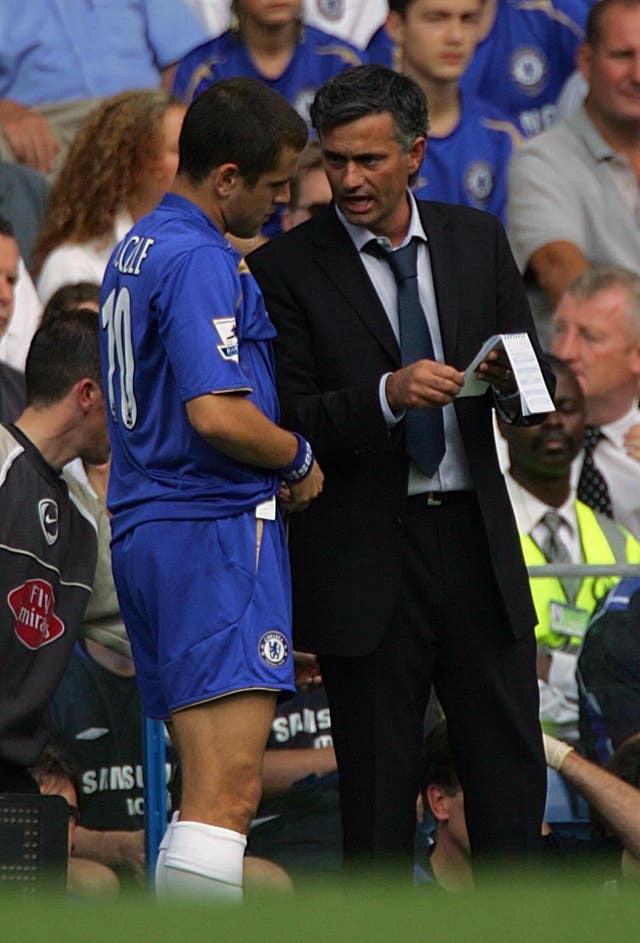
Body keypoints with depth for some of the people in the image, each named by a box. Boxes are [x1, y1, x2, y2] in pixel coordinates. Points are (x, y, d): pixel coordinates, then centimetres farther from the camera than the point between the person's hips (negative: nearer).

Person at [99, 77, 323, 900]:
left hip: (143, 526, 10)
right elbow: (217, 413, -24)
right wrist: (300, 459, -6)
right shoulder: (201, 262, -14)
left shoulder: (135, 250, 17)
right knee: (227, 796, -15)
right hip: (215, 531, -10)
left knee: (208, 790, 12)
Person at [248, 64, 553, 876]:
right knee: (377, 782, 3)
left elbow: (532, 379, 12)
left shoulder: (478, 242, 8)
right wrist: (386, 396, -25)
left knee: (511, 762, 4)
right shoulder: (286, 269, -4)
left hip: (475, 536, 3)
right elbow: (284, 423, -9)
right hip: (365, 557, -3)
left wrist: (509, 379, -12)